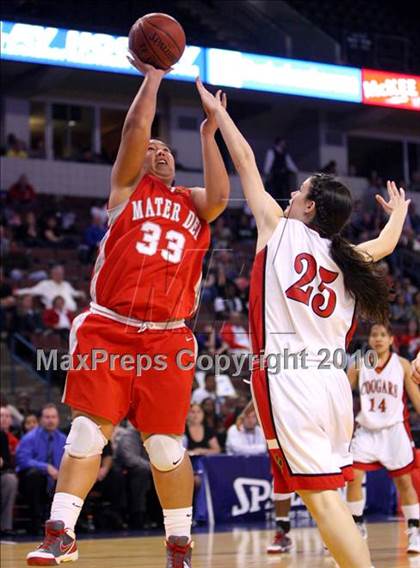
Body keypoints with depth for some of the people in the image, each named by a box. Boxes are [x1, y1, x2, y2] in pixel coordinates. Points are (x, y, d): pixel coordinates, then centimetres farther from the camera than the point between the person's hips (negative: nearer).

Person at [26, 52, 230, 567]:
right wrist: (153, 75, 5)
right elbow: (135, 129, -1)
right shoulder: (126, 187, 12)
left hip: (167, 339, 2)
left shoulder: (192, 203, 18)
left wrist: (208, 135, -1)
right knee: (87, 432, -6)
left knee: (166, 445, 4)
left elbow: (219, 198, -5)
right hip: (107, 330, -1)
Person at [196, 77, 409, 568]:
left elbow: (245, 160, 14)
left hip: (288, 380, -6)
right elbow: (386, 243, 39)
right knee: (328, 498, 14)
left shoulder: (281, 229, 4)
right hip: (333, 382, 6)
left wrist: (217, 112, 27)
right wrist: (398, 213, 60)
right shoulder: (347, 259, 16)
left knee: (322, 500, -11)